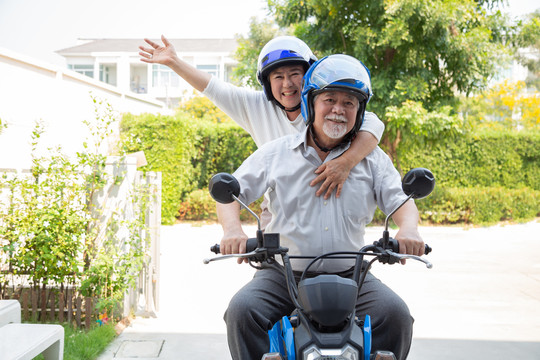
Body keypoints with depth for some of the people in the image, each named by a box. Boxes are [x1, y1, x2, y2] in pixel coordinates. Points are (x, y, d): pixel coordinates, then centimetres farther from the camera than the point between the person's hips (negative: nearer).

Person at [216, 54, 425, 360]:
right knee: (242, 309, -26)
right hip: (283, 274, 0)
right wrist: (233, 229, -19)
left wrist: (408, 229, -21)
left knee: (396, 314, -23)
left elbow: (401, 200, 3)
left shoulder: (373, 159, 10)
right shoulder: (275, 153, 6)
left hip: (350, 275, 1)